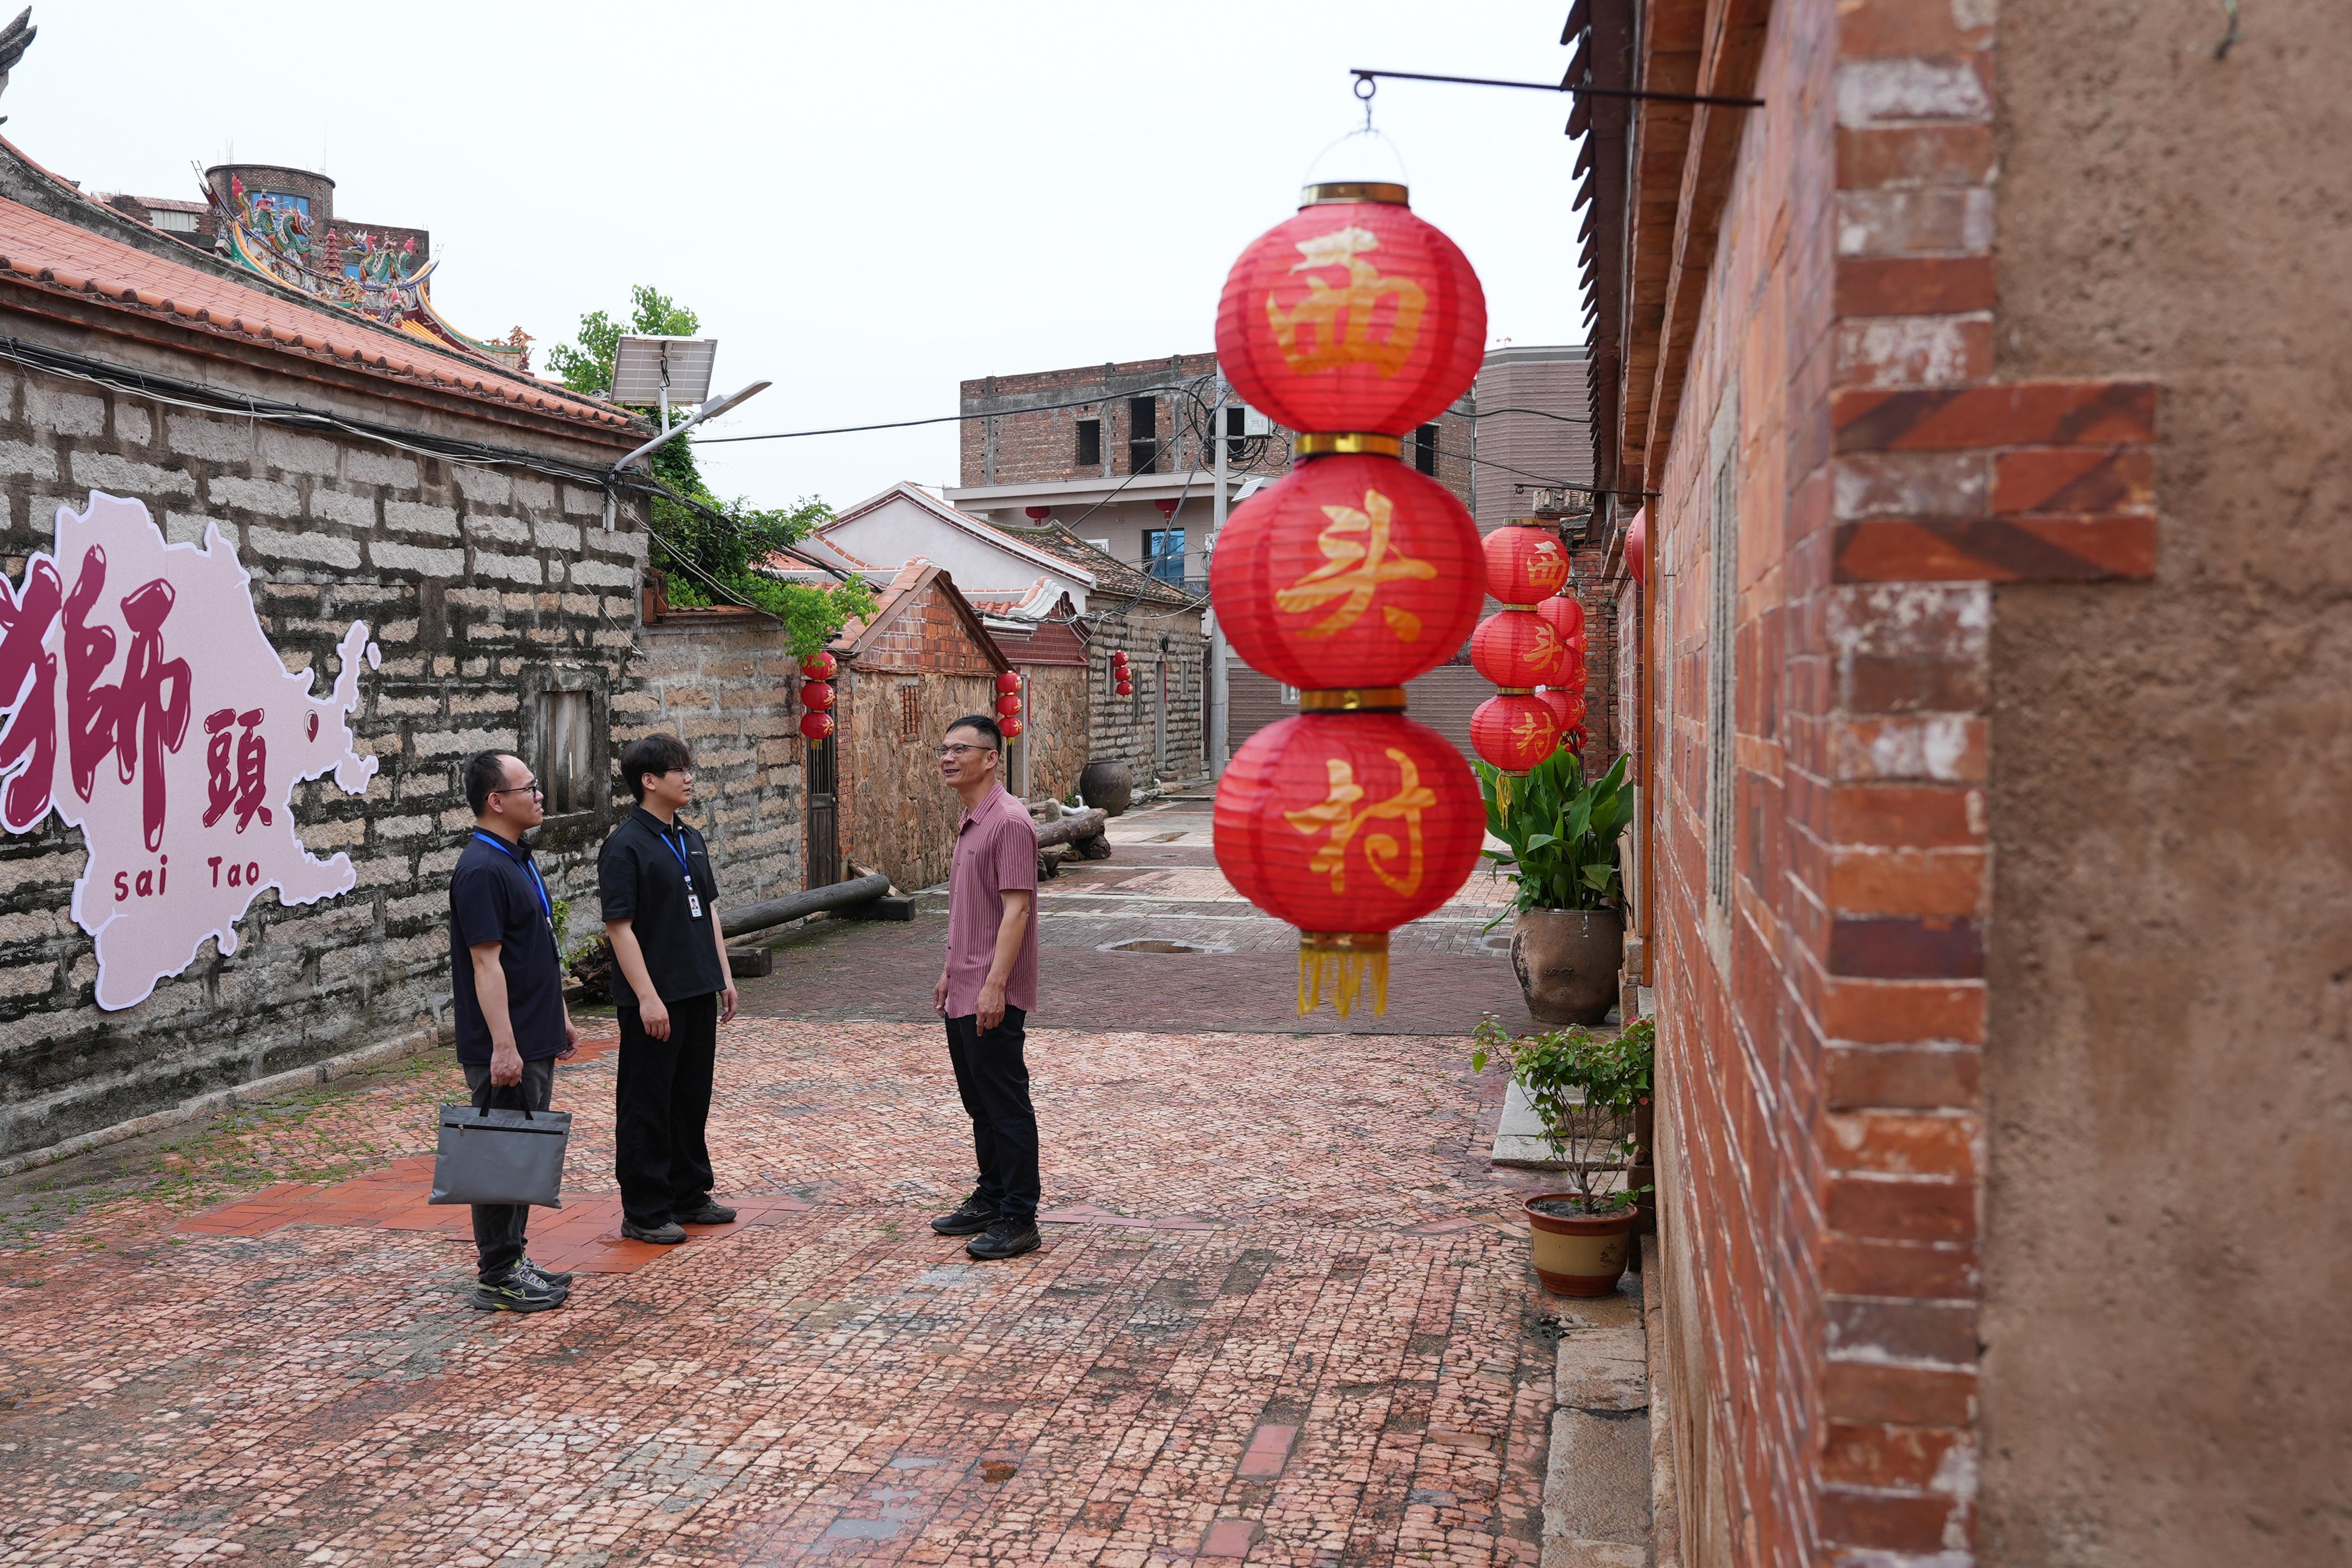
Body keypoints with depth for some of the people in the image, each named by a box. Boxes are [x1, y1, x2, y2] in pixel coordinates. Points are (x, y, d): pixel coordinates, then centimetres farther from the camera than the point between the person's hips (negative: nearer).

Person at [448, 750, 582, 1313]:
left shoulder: (517, 859, 13)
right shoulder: (481, 869, -18)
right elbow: (486, 962, -22)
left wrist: (559, 1018, 21)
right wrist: (503, 1046, -25)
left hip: (535, 1042, 10)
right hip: (506, 1049, -10)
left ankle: (513, 1260, 23)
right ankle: (497, 1278, 5)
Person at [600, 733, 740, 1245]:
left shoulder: (691, 840, 12)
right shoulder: (626, 846, -13)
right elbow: (619, 927, -16)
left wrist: (724, 977, 14)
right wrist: (647, 997, -20)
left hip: (698, 992, 8)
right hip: (655, 999, -8)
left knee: (692, 1097, 16)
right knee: (647, 1105, 1)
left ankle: (689, 1195, 28)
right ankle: (644, 1212, 10)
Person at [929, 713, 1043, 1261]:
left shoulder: (1009, 821, -17)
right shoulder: (968, 821, 14)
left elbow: (1016, 909, -21)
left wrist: (994, 985, -24)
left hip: (993, 996, -10)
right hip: (963, 993, 10)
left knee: (1007, 1106, -2)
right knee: (980, 1104, 17)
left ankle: (1018, 1219, 5)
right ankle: (990, 1200, 28)